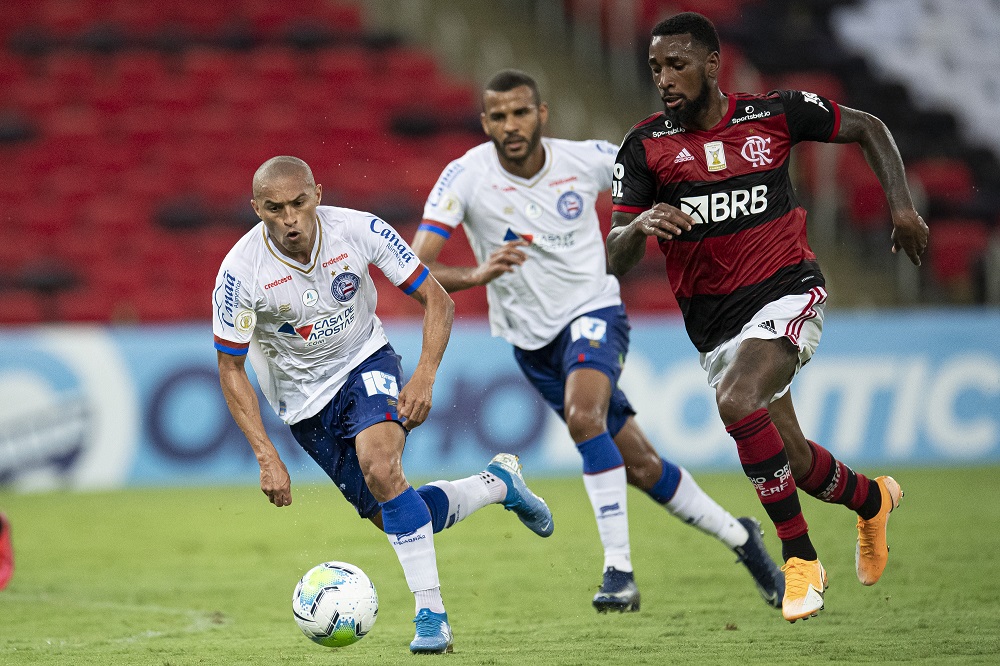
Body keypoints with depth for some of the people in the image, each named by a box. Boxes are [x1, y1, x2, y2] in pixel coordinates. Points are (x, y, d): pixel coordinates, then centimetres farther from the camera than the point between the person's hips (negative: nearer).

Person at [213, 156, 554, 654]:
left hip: (366, 363, -1)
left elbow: (437, 301, -9)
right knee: (395, 519, -1)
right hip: (306, 398, 1)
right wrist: (267, 458, -20)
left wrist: (424, 376, -24)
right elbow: (230, 369, -12)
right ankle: (498, 483, 27)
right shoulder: (241, 271, -23)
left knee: (379, 465, -31)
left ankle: (430, 615, -24)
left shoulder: (359, 230, -21)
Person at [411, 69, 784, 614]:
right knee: (639, 467, 7)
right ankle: (737, 536, 29)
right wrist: (476, 274, -42)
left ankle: (619, 569, -27)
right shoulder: (466, 176, -16)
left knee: (582, 415, -33)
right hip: (532, 339, 2)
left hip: (593, 310, -2)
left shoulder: (585, 160, -12)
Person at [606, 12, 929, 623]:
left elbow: (868, 129, 12)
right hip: (714, 319, 3)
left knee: (737, 401, -30)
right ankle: (872, 499, 44)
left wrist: (902, 207, 1)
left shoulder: (775, 113, -5)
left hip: (787, 291, -3)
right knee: (798, 466, 8)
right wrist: (639, 226, -30)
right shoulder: (645, 147, -3)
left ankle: (800, 559, -17)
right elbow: (617, 260, -7)